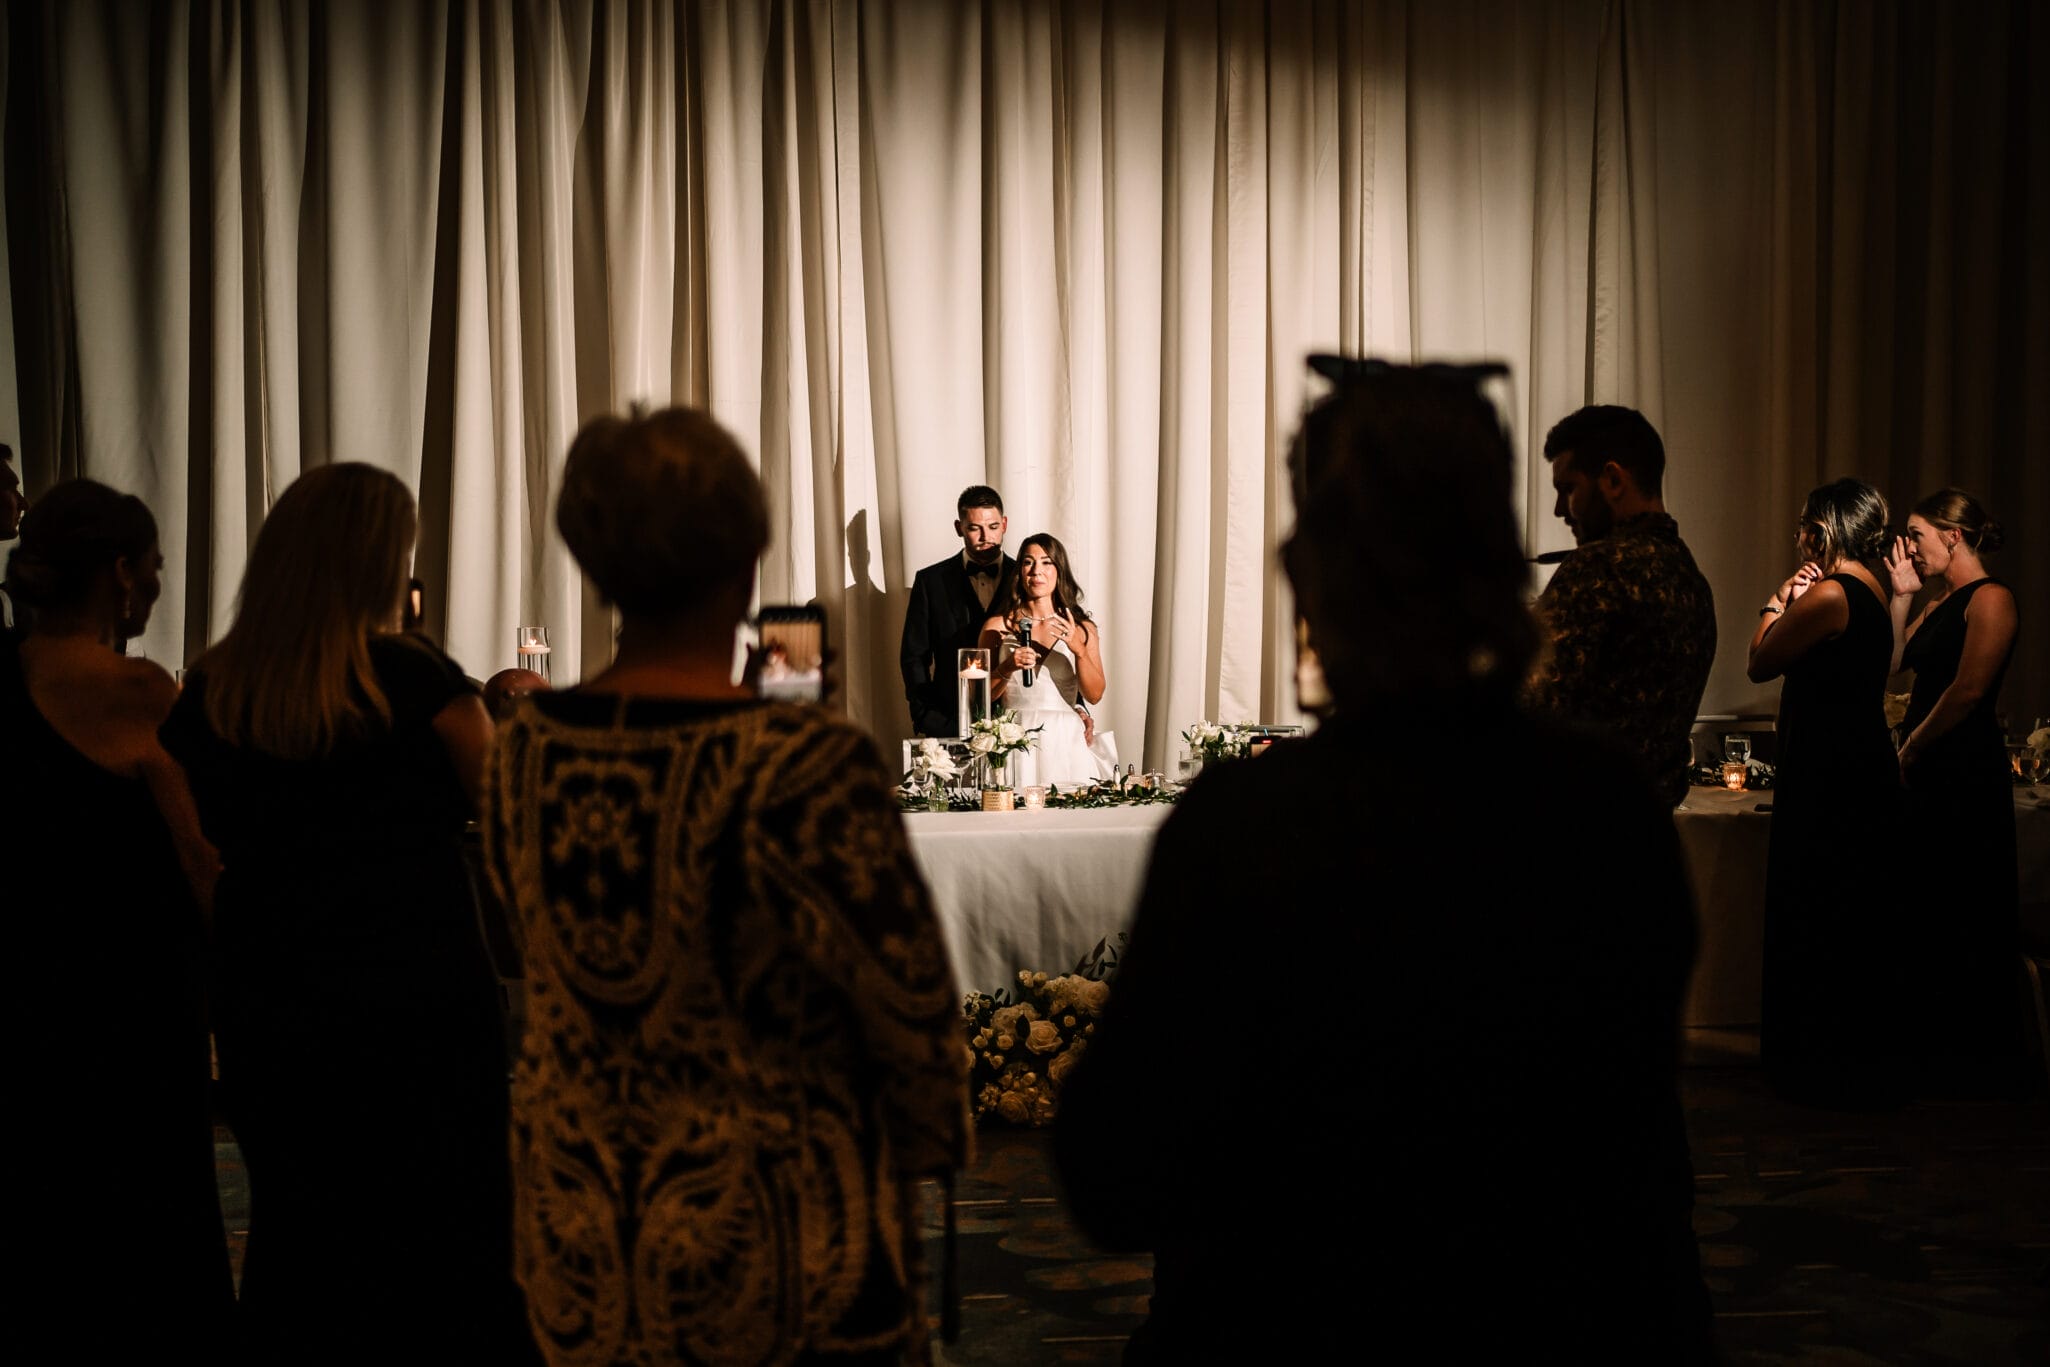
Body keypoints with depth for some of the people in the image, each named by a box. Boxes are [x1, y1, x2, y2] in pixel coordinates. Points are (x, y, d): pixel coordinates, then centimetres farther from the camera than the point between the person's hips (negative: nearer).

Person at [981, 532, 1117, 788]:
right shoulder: (997, 626, 6)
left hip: (1066, 743, 1)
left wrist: (1079, 650, -14)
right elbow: (982, 696, 6)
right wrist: (1007, 668, -11)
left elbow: (1094, 695, -1)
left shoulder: (1083, 628, 8)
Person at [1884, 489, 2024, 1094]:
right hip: (1928, 772, 9)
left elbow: (1967, 691, -20)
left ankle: (1977, 1064, 9)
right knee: (1929, 914, 13)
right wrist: (1902, 593, 8)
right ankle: (1934, 1051, 22)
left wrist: (1911, 747, -11)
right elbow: (1893, 662, 10)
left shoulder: (1991, 599, -13)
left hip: (1968, 773, -9)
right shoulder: (1940, 603, 15)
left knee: (1965, 920, -1)